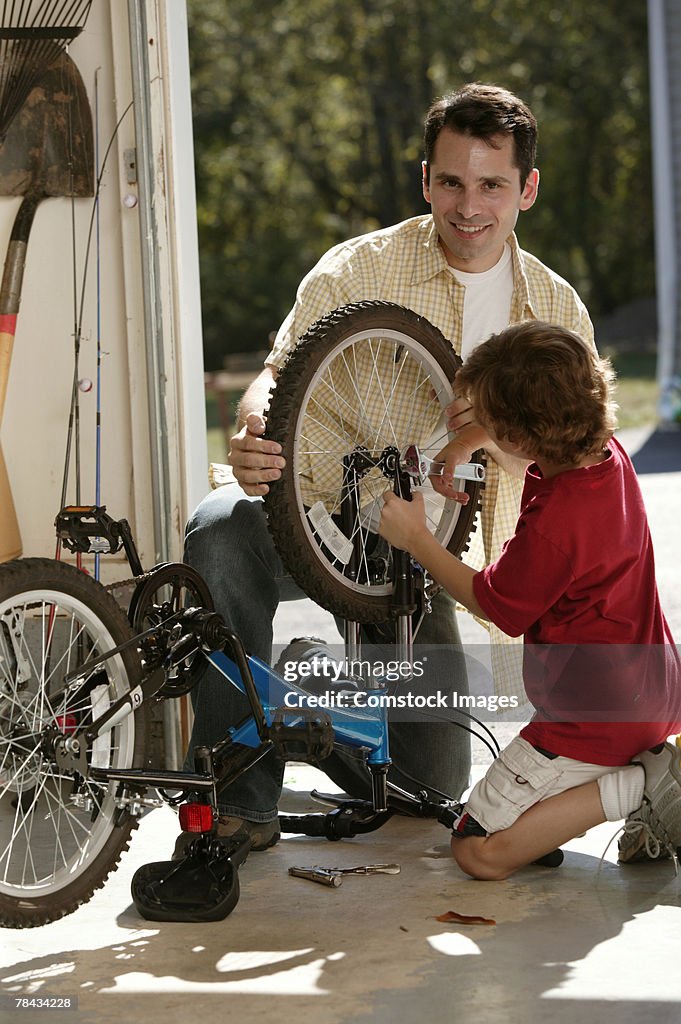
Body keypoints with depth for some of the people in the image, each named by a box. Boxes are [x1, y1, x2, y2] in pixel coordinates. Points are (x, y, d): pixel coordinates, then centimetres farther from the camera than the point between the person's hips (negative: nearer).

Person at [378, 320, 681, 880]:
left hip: (591, 716, -9)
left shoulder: (551, 526, -29)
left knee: (479, 851, -2)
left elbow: (495, 606, -8)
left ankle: (634, 786, -9)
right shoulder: (610, 455, -3)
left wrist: (417, 538, -2)